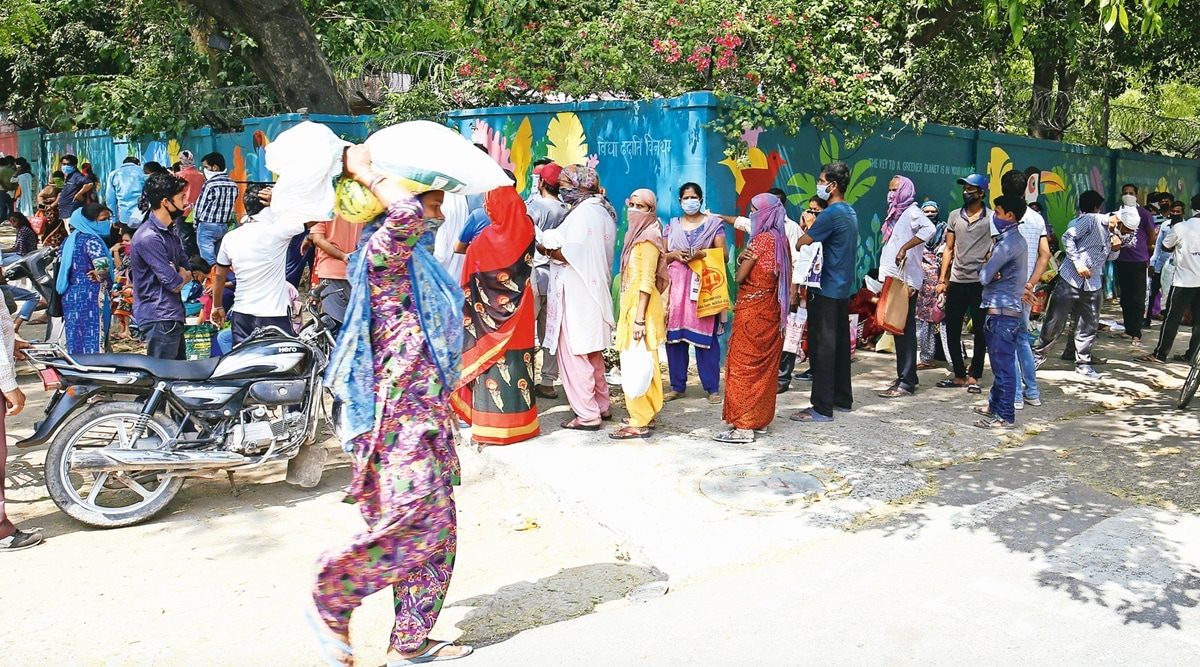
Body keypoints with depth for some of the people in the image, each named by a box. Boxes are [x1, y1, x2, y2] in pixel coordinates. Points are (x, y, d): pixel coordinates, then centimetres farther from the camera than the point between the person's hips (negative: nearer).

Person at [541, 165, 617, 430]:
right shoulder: (602, 210, 13)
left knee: (574, 353, -4)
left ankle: (588, 415, 0)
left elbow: (569, 254, -23)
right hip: (595, 291, 10)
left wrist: (547, 249, -6)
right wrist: (556, 247, 7)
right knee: (592, 353, 18)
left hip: (576, 295, -10)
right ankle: (602, 405, 27)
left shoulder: (582, 212, -17)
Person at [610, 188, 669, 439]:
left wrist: (640, 318, -22)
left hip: (641, 306, -9)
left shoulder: (648, 238, -13)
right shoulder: (637, 234, 14)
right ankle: (646, 414, 22)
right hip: (632, 304, 9)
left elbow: (647, 282, -18)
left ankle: (639, 423, -2)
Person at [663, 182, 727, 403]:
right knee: (674, 335, -1)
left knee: (705, 336, -6)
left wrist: (702, 254, -15)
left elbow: (723, 254, 1)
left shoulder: (714, 223, 8)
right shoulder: (672, 225, 16)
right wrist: (674, 255, -6)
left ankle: (712, 387, 1)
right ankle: (677, 385, 9)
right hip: (676, 285, 3)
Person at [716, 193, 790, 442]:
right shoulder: (782, 239, 8)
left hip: (752, 309, -8)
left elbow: (740, 277, -12)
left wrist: (742, 259, 5)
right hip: (771, 310, 8)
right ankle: (761, 418, 21)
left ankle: (743, 426, -3)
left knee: (743, 365, -4)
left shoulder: (761, 239, -15)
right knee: (766, 365, 13)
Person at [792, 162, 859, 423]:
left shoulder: (831, 214, -16)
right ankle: (843, 399, 23)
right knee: (840, 344, 15)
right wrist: (809, 232, 5)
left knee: (823, 347, -6)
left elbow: (801, 244, -15)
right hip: (843, 287, 10)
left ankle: (822, 408, -4)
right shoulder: (851, 213, 13)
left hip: (826, 289, -9)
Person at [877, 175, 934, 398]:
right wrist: (885, 277, 15)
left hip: (906, 280, -9)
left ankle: (906, 383, -8)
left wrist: (905, 247, -30)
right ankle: (903, 376, 21)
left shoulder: (912, 211, -8)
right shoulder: (896, 213, 19)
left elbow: (929, 229, -28)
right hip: (894, 279, 9)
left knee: (905, 329, -9)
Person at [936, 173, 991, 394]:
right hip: (957, 281, 4)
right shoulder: (954, 216, 11)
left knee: (980, 331, 3)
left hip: (981, 283, -4)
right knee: (952, 330, 6)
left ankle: (973, 376, 13)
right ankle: (959, 375, 18)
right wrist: (942, 279, 8)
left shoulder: (991, 218, -1)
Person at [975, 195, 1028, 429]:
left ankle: (1005, 416, -1)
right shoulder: (1015, 240, 16)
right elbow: (989, 272, 11)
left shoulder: (1008, 243, -17)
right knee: (1000, 364, 18)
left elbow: (984, 277, -17)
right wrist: (989, 265, -10)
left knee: (1004, 365, -5)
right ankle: (995, 406, 29)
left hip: (1002, 313, -10)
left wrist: (986, 266, 2)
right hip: (1007, 309, 10)